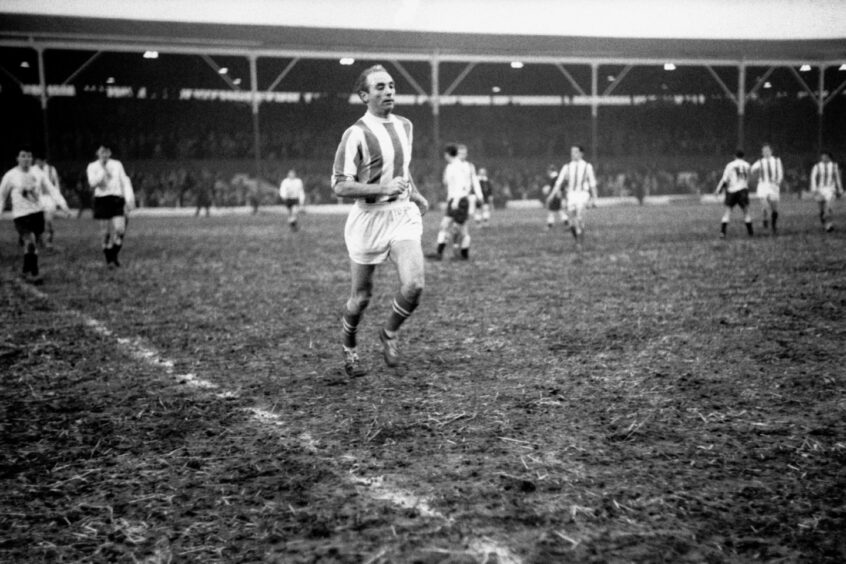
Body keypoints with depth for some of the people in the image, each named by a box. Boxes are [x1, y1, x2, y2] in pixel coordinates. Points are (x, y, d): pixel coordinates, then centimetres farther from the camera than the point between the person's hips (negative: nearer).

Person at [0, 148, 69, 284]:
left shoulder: (38, 173, 5)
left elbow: (51, 189, 5)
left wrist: (61, 203, -10)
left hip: (38, 212, 4)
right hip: (21, 215, -4)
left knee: (32, 244, 13)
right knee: (30, 243, -19)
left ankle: (26, 272, 32)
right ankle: (34, 274, -12)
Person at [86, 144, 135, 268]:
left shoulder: (117, 164, 11)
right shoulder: (92, 167, 5)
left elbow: (125, 182, 12)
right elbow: (93, 183, -11)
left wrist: (129, 199, 4)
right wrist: (103, 170, -13)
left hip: (117, 199, 1)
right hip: (102, 199, -1)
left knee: (120, 230, -13)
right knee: (106, 233, -3)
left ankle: (114, 256, 5)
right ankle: (109, 260, 8)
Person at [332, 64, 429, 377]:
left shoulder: (405, 126, 10)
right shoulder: (356, 134, -12)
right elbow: (340, 186, -16)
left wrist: (415, 194, 15)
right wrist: (383, 189, -24)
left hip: (404, 214, 5)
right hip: (369, 219, -5)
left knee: (414, 285, -15)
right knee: (362, 296, 6)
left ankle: (389, 333, 14)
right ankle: (349, 348, 35)